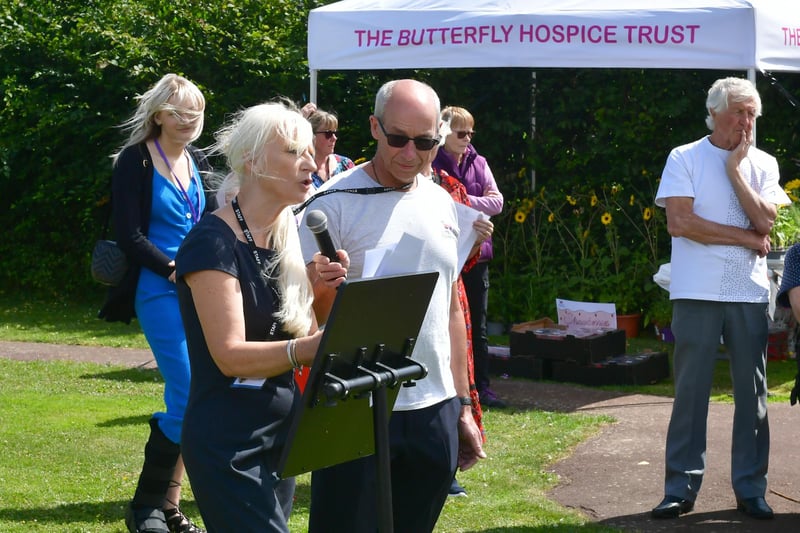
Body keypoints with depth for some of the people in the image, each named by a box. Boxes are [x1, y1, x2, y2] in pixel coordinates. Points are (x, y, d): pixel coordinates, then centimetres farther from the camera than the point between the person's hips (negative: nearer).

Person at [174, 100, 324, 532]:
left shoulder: (291, 238, 9)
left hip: (282, 431, 8)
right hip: (229, 443, -8)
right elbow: (230, 355, -22)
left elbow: (304, 335, 6)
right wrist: (313, 347, -37)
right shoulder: (214, 242, -14)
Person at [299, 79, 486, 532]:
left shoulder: (443, 204, 9)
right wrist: (323, 291, -32)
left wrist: (463, 406, 16)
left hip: (436, 411, 5)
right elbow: (306, 316, -9)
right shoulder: (335, 203, -8)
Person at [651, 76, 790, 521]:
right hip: (697, 292, -3)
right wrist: (745, 238, -7)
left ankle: (751, 488, 13)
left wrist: (735, 169, -6)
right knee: (691, 389, -1)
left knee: (752, 391, 5)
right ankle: (681, 488, 6)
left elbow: (765, 221, -4)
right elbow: (679, 222, -10)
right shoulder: (685, 159, 2)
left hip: (750, 293, 3)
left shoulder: (763, 164, 11)